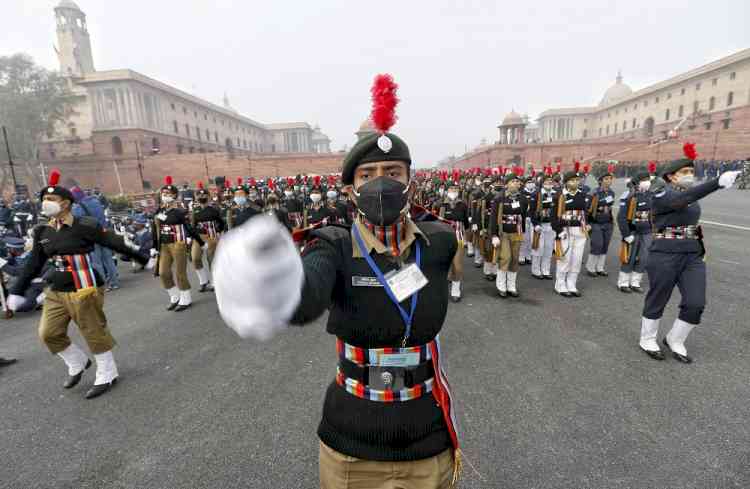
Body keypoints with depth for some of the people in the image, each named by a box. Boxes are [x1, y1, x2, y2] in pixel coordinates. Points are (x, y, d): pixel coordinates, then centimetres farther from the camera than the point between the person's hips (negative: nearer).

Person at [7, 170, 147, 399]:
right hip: (56, 292, 7)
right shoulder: (43, 232, 6)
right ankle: (78, 363, 36)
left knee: (95, 334, 3)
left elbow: (116, 243, -9)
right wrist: (17, 291, 15)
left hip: (83, 291, -7)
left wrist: (145, 259, -5)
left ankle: (107, 376, 20)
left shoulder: (85, 226, -14)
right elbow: (34, 264, 14)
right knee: (49, 333, 12)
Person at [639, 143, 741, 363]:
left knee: (696, 304, 1)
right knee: (657, 301, 6)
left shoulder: (689, 194, 14)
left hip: (693, 255, 7)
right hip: (665, 255, -7)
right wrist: (718, 182, -41)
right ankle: (647, 340, 25)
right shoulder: (660, 194, -11)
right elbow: (681, 200, -32)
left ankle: (674, 341, 23)